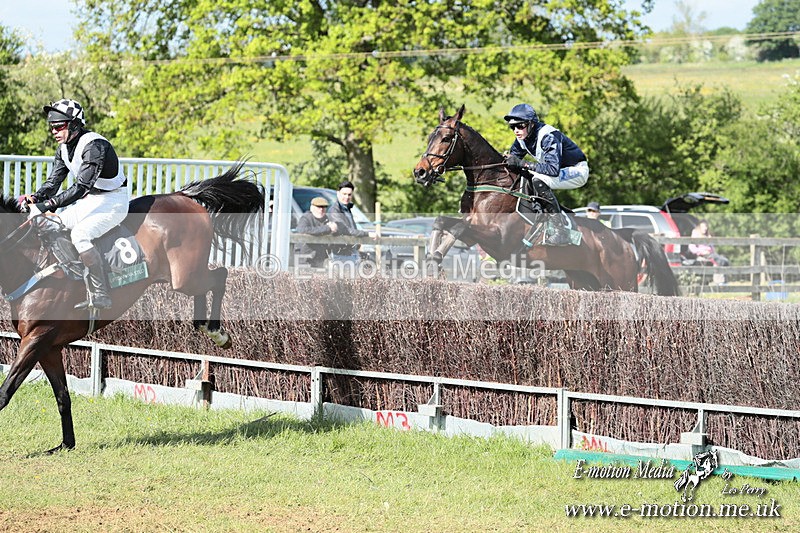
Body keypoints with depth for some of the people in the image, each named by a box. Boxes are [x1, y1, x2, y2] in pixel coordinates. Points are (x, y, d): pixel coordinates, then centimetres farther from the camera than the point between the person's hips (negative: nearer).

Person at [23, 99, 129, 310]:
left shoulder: (94, 146, -27)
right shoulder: (64, 148, 2)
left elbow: (81, 187, -34)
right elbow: (53, 182, 2)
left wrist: (45, 205, -39)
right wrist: (35, 197, -20)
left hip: (113, 201, -9)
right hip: (90, 200, 9)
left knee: (80, 234, -31)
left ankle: (101, 296, -24)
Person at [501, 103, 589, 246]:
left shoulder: (548, 137, -30)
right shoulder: (522, 138, -5)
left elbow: (553, 169, -40)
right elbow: (513, 157, 5)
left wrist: (522, 163, -42)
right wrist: (506, 161, -18)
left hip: (577, 171, -9)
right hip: (560, 170, 9)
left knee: (538, 181, -30)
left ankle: (562, 232, -27)